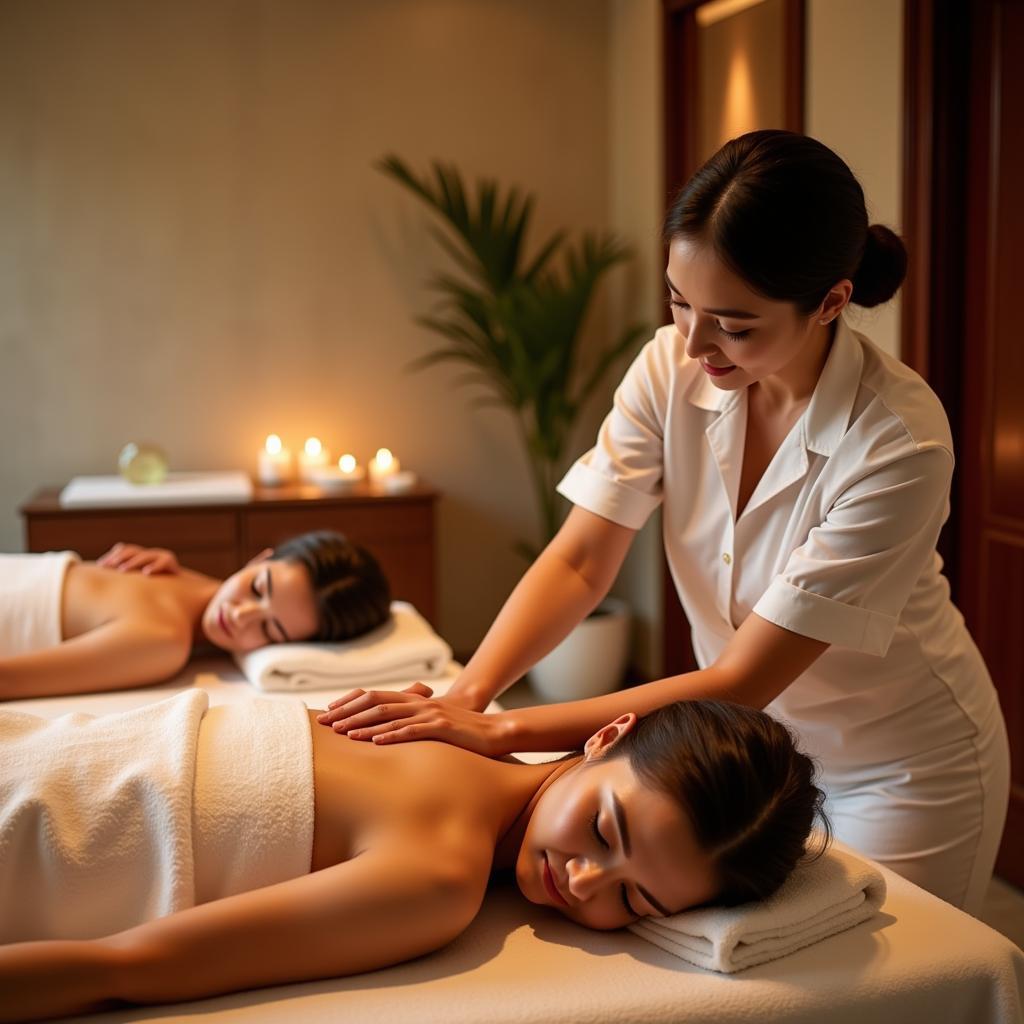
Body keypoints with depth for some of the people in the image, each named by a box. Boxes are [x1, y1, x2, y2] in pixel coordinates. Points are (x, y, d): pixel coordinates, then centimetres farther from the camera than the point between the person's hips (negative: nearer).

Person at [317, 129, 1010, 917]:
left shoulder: (900, 441, -32)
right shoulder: (672, 367, -17)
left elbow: (742, 681, -32)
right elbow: (580, 563, -16)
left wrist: (498, 731, -35)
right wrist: (461, 698, -32)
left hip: (902, 769, -4)